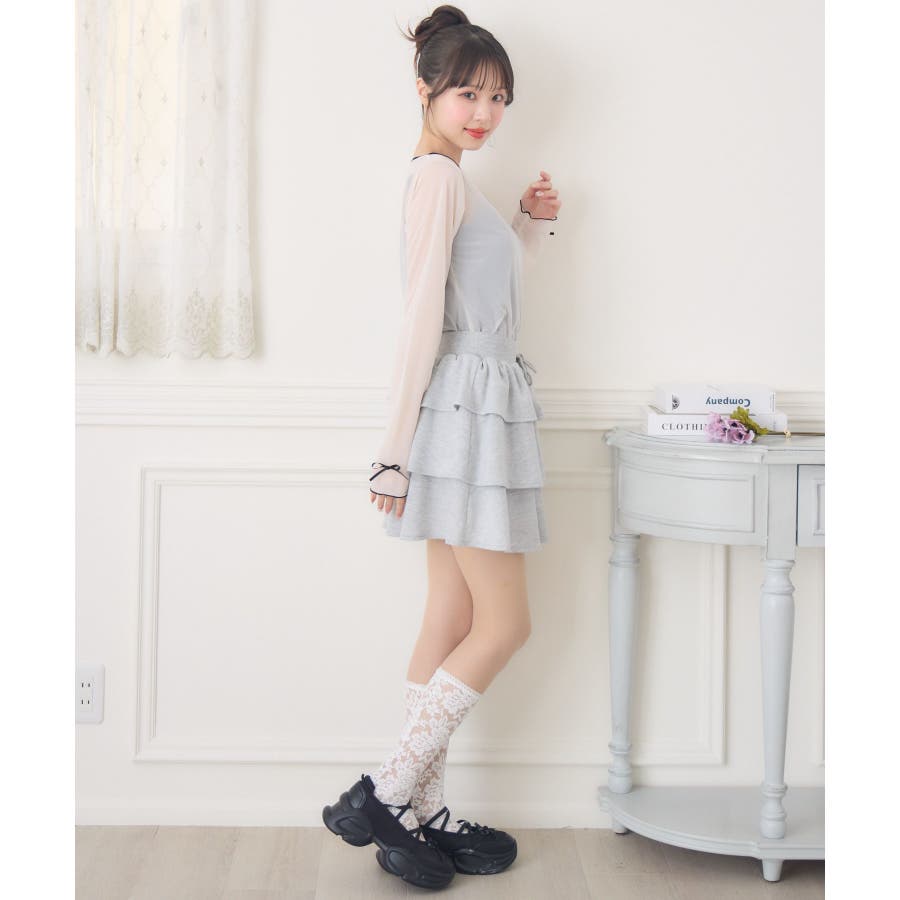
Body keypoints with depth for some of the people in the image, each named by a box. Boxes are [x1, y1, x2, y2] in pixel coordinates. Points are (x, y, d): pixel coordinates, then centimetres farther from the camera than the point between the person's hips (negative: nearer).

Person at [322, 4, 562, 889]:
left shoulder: (448, 179, 18)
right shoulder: (438, 177, -12)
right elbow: (421, 315, -17)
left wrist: (530, 227, 14)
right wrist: (398, 446, -18)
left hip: (477, 411, 10)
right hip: (465, 409, -10)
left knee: (452, 623, 10)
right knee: (503, 624, -5)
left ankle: (423, 817, 16)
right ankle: (383, 793, -1)